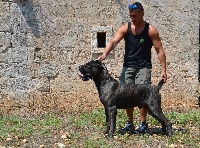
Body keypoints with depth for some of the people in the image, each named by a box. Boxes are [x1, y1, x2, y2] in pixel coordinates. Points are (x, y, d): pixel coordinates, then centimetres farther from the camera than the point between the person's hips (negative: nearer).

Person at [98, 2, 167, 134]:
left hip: (143, 67, -3)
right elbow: (113, 41, -14)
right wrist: (104, 54, -33)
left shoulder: (151, 31, -7)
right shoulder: (125, 28, -1)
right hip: (128, 67, 3)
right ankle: (130, 123, 17)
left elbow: (160, 50, -5)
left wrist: (164, 70, -11)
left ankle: (143, 124, 2)